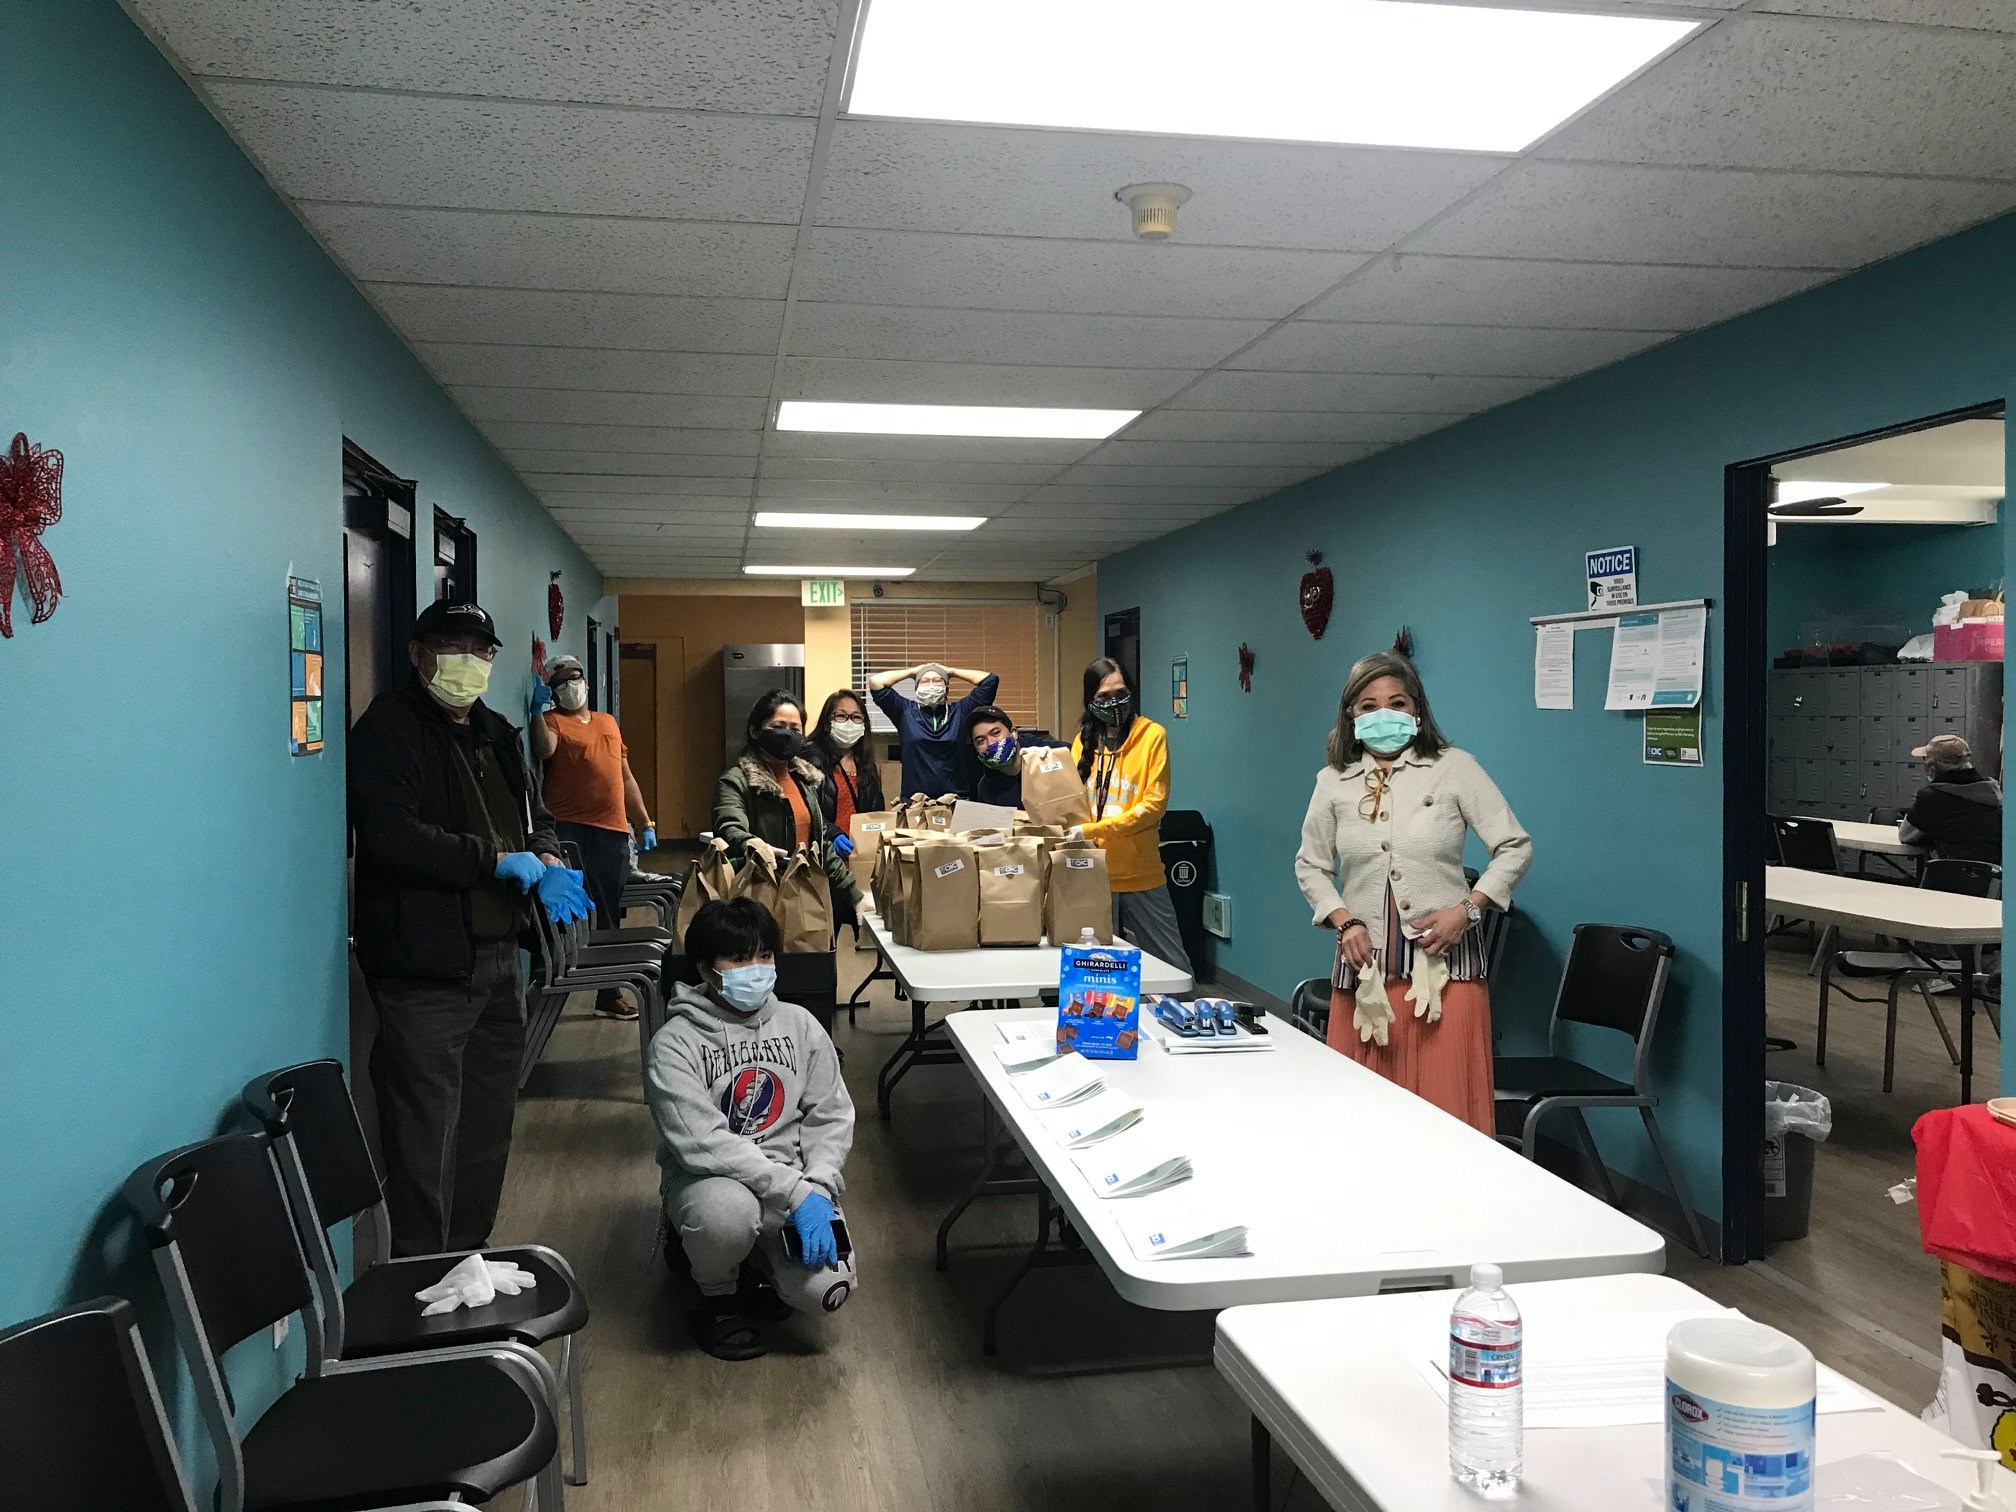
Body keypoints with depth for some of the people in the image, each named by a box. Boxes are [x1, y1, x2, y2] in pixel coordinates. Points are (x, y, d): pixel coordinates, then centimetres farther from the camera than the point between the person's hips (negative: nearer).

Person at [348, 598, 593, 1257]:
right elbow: (391, 837, -22)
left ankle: (471, 1255, 31)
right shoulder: (388, 729, -9)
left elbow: (535, 815, 22)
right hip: (425, 966, -8)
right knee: (427, 1138, -3)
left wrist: (546, 861, -1)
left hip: (497, 957, 8)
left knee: (489, 1125, 16)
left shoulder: (495, 733, 16)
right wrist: (499, 861, -20)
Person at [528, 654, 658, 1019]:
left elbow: (626, 777, 23)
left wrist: (646, 824, 19)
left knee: (609, 919, 11)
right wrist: (538, 709, -19)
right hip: (570, 828, -5)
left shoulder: (608, 723, 21)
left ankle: (608, 994, 19)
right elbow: (544, 749, -20)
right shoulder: (552, 720, 4)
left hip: (613, 829, 5)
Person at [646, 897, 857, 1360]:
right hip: (709, 1180, -3)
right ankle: (716, 1294, -3)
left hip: (793, 1179, 3)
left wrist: (818, 1188, -15)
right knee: (726, 1208, -39)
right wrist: (795, 1193, -27)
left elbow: (831, 1117, 4)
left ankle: (756, 1259, 14)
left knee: (826, 1290, -22)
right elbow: (702, 1144, -21)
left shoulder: (799, 1025, 2)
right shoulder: (675, 1043, -12)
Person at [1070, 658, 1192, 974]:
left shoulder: (1151, 735, -4)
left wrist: (1095, 829, -19)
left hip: (1141, 875, -3)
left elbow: (1155, 803, -11)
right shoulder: (1085, 739, 8)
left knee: (1172, 964, 3)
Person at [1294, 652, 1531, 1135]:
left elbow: (1515, 847, 1)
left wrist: (1467, 909, -10)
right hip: (1364, 958, 3)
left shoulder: (1453, 767, -1)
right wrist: (1344, 921, -1)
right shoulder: (1334, 781, 7)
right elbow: (1310, 865, 15)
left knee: (1446, 1108, -2)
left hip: (1443, 956, -2)